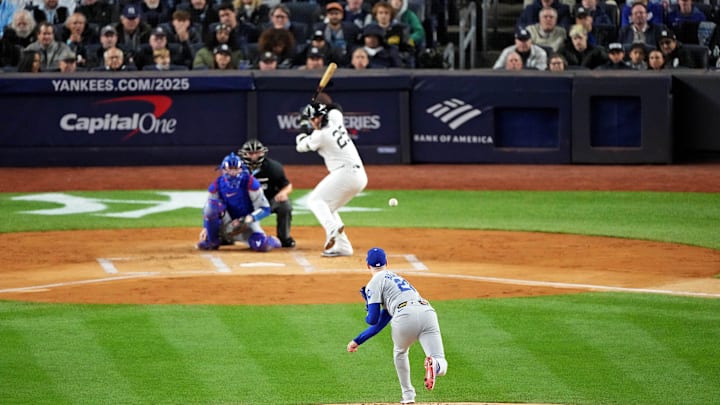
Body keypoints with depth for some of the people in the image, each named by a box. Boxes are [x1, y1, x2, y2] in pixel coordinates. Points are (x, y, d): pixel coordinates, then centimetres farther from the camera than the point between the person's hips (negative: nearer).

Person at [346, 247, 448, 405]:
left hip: (406, 315, -4)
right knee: (441, 365, -5)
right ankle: (434, 364, -41)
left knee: (400, 353, 29)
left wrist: (367, 317, 36)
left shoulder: (375, 282, 17)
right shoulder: (397, 278, 40)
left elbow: (373, 319, 10)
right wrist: (357, 341, 48)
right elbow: (380, 324, 42)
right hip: (428, 313, 4)